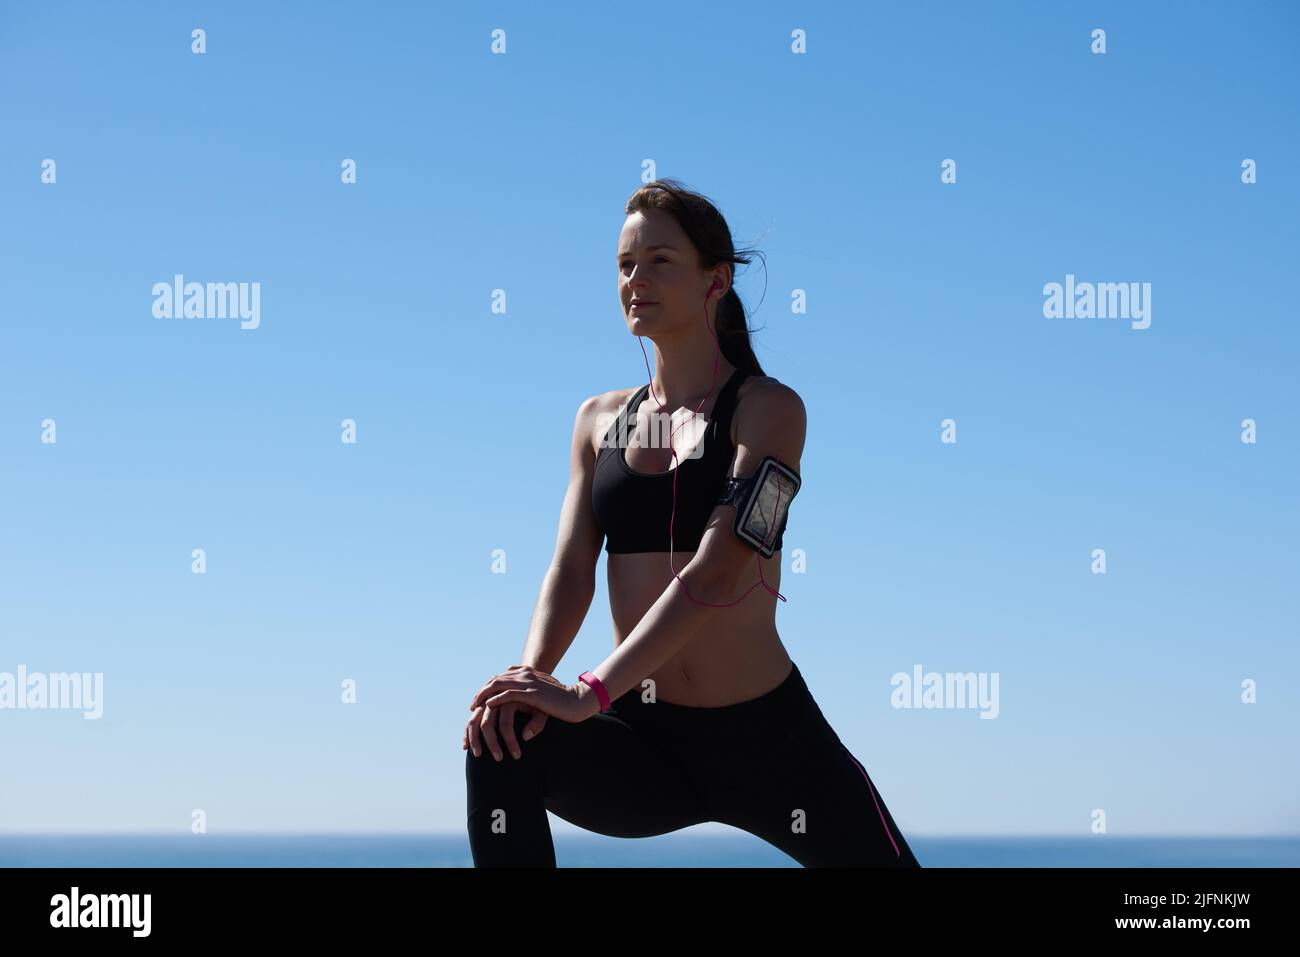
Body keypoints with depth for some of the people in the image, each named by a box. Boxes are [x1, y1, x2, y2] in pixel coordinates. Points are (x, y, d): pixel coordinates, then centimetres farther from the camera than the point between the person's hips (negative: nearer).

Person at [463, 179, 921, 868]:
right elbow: (570, 570, 1)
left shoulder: (768, 408, -5)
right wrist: (531, 677, -21)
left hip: (768, 738, -3)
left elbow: (715, 571, -18)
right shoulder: (600, 420, 10)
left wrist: (591, 691, -28)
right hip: (642, 742, 3)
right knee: (502, 747, -25)